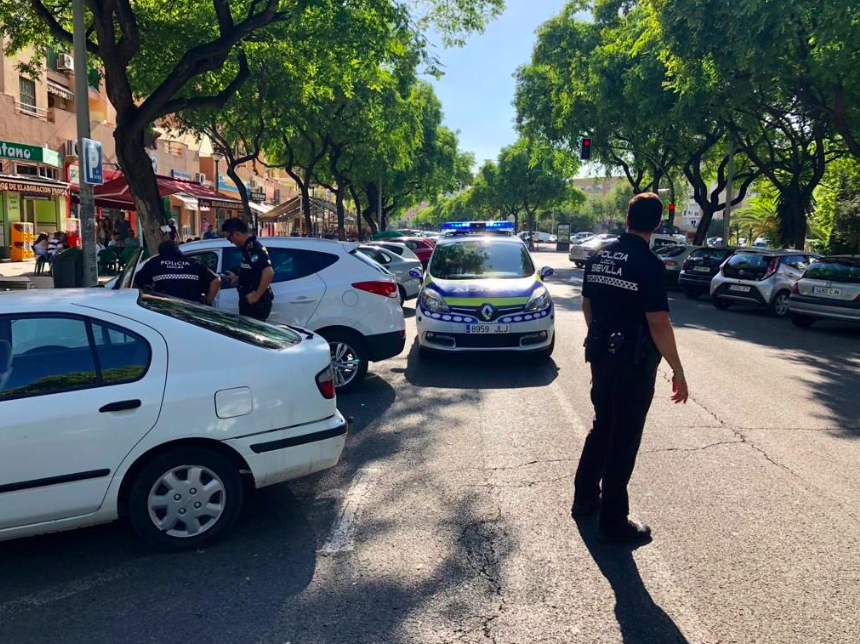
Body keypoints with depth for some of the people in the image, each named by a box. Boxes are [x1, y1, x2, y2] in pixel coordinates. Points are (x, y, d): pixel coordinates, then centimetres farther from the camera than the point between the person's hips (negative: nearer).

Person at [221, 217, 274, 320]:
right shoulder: (249, 248, 12)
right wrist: (237, 278, 19)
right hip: (250, 302, 10)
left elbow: (268, 273, -32)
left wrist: (256, 296, -26)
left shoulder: (254, 249, -20)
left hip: (256, 304, -10)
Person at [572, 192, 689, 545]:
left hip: (600, 355, 7)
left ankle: (585, 497, 32)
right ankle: (614, 522, 13)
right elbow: (658, 323, -18)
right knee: (624, 438, 3)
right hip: (634, 360, -6)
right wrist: (678, 371, -11)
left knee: (602, 426, 22)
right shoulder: (649, 264, -17)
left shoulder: (599, 257, 4)